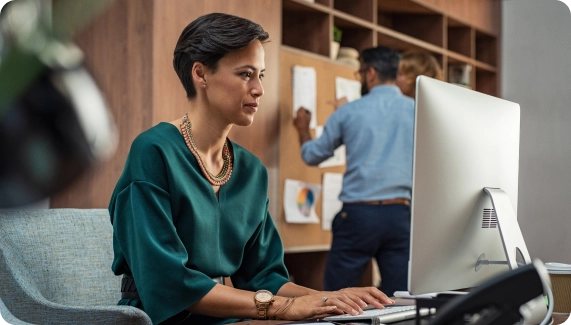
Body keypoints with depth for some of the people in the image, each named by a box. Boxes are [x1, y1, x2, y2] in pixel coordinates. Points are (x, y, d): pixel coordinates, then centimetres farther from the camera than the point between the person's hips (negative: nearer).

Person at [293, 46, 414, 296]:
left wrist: (303, 128, 33)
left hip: (358, 214, -1)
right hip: (400, 215, 2)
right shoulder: (417, 111, 4)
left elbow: (312, 156, 15)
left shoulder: (348, 112, 2)